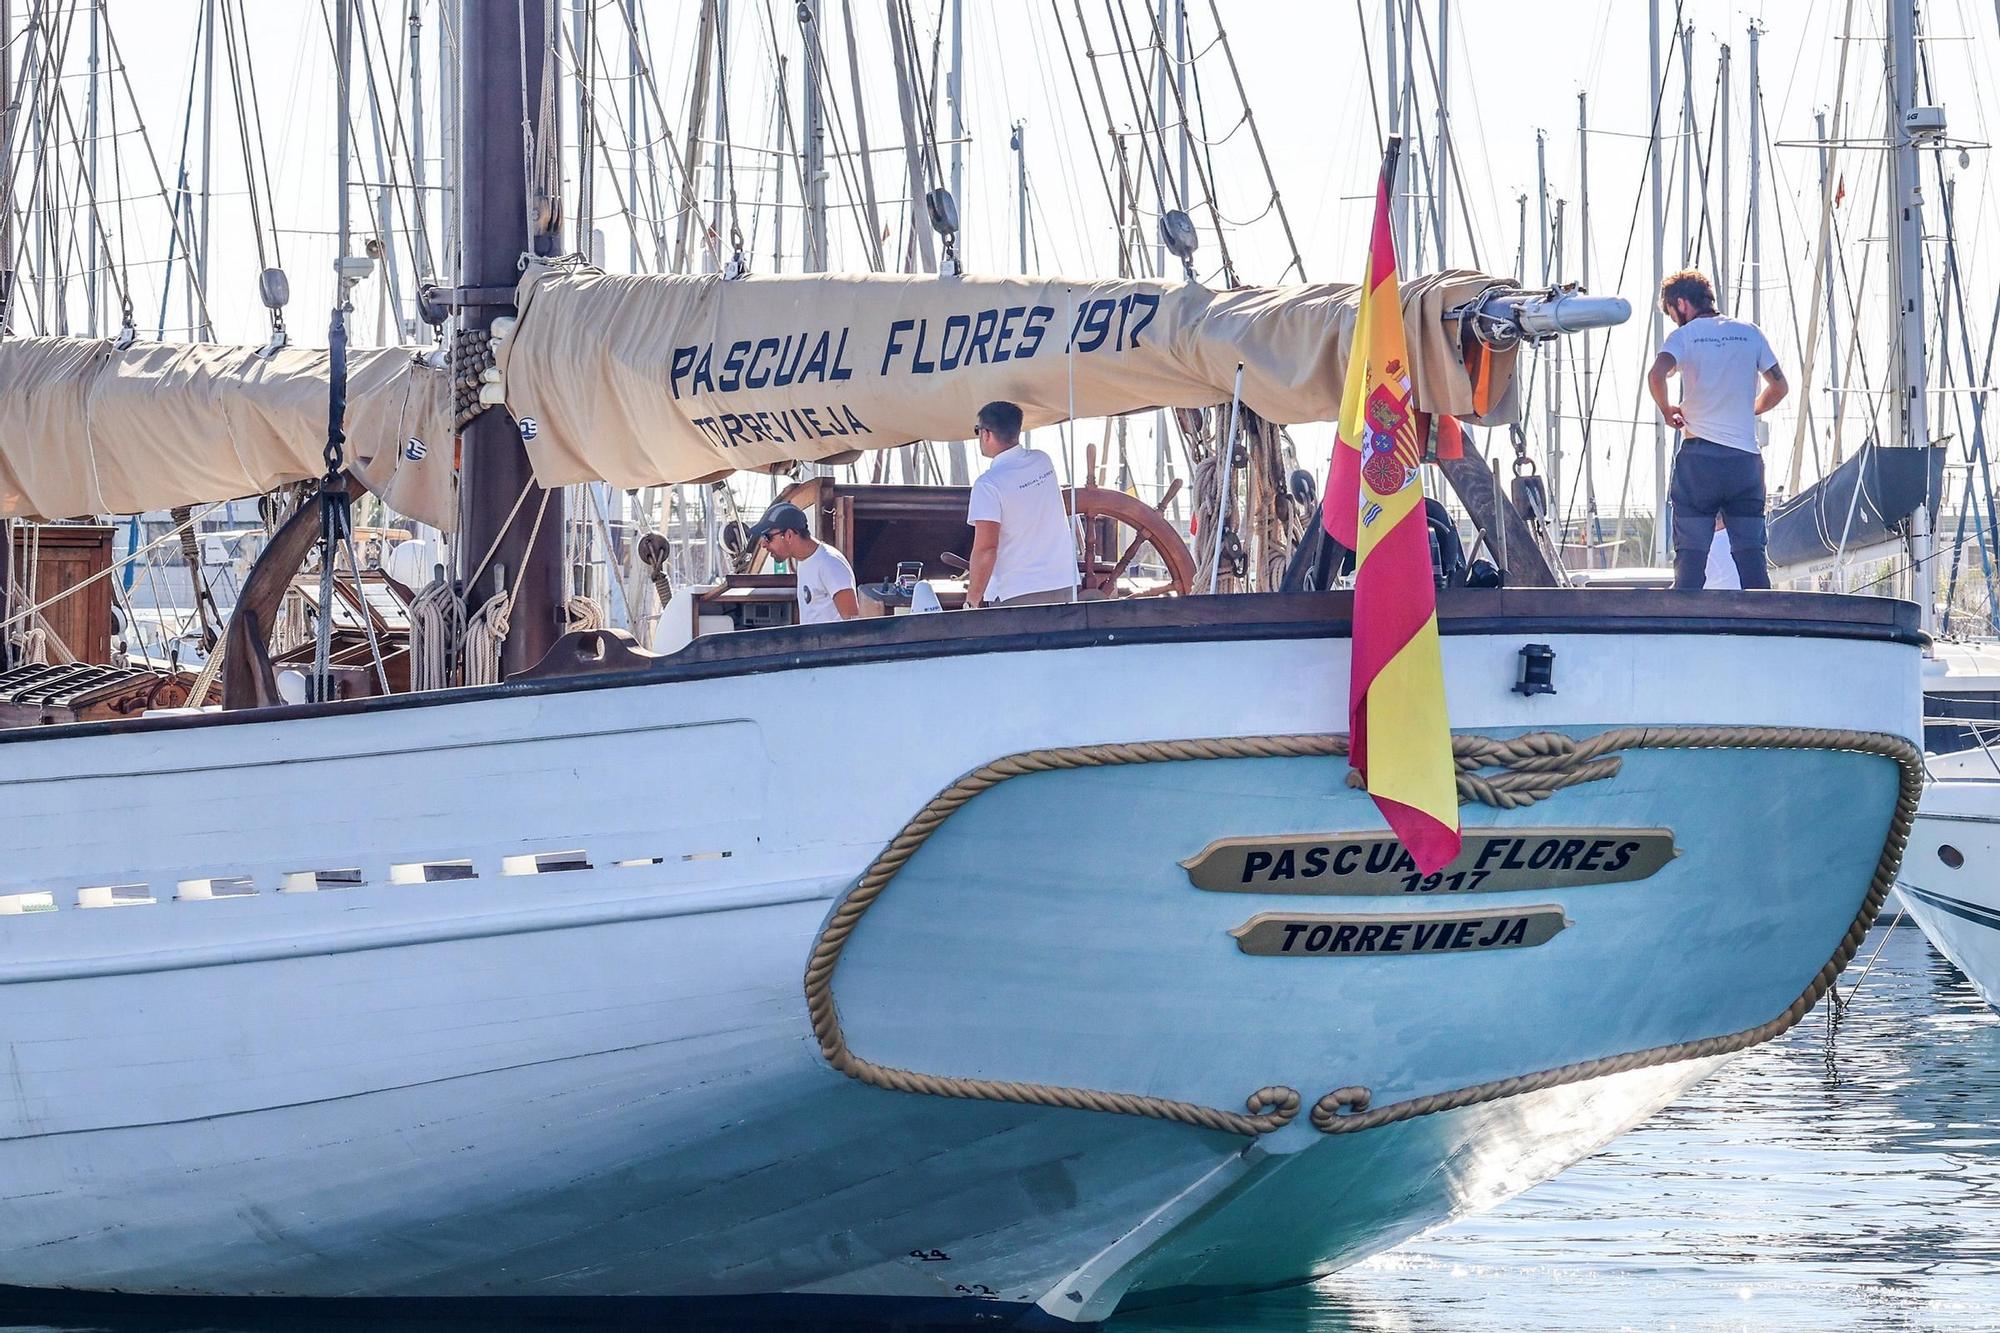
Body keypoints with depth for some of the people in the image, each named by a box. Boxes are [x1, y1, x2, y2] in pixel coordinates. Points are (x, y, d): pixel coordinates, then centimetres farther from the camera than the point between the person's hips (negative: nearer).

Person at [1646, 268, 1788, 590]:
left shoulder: (1685, 335, 1)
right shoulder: (1749, 333, 11)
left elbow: (1656, 374, -17)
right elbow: (1779, 386, 14)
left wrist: (1667, 410, 0)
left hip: (1699, 455, -3)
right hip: (1745, 456, 3)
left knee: (1690, 555, -2)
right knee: (1751, 555, 6)